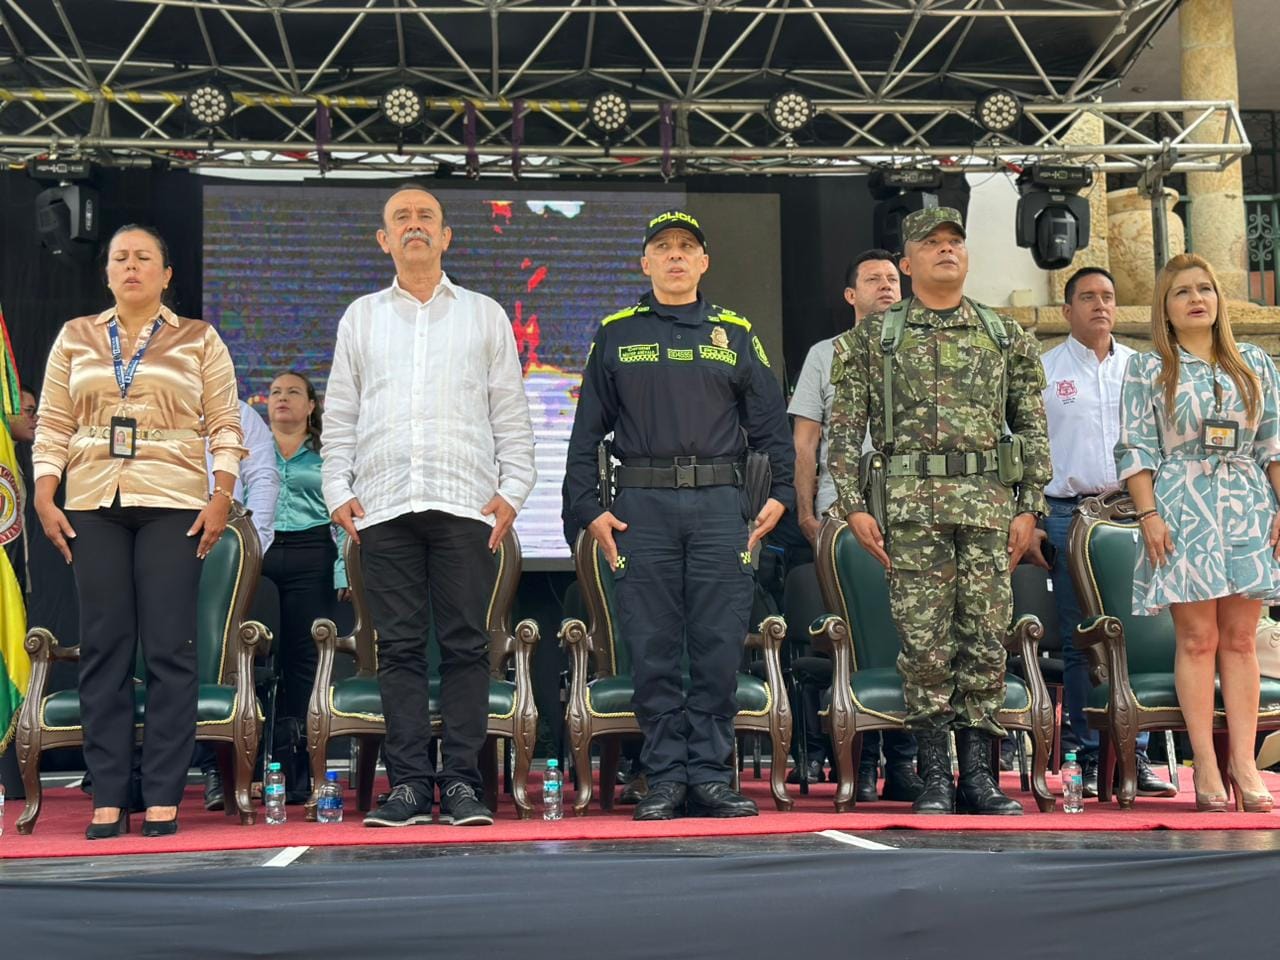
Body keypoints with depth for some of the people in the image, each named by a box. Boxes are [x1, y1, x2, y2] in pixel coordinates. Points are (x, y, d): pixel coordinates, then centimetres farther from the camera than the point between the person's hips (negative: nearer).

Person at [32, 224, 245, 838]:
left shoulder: (199, 340, 8)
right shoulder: (75, 338, 14)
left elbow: (225, 426, 4)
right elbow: (52, 427, 11)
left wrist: (222, 498, -6)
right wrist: (44, 498, 1)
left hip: (173, 507, -2)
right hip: (93, 508, 2)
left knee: (170, 650, -4)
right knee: (103, 649, 1)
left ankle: (163, 798, 1)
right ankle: (107, 798, 6)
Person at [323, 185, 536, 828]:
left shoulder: (485, 315, 14)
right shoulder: (360, 317, 18)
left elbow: (511, 414, 10)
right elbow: (339, 414, 15)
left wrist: (511, 490, -1)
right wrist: (338, 492, 4)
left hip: (465, 503, -1)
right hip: (382, 505, 1)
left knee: (465, 645, -3)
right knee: (398, 647, 1)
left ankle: (461, 782, 2)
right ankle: (409, 783, 5)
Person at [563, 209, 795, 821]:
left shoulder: (736, 335, 15)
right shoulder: (615, 335, 12)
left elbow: (770, 423, 14)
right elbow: (587, 431, 9)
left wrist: (781, 493, 2)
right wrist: (587, 509, 1)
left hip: (720, 503, 1)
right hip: (643, 505, 0)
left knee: (719, 646, -1)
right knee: (653, 650, 0)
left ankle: (710, 776, 7)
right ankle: (665, 778, 7)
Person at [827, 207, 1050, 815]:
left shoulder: (1006, 337, 14)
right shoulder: (871, 338, 9)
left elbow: (1032, 429, 12)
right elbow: (845, 429, 5)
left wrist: (1029, 508, 4)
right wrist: (854, 506, -3)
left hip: (989, 503, 2)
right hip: (911, 504, -2)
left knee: (986, 638, 2)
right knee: (924, 641, -2)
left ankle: (978, 773, 12)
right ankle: (934, 777, 7)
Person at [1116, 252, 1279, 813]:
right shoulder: (1147, 369, 5)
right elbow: (1134, 448, 0)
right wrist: (1148, 515, -10)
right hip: (1183, 507, -2)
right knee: (1197, 639, -3)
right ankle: (1206, 765, 0)